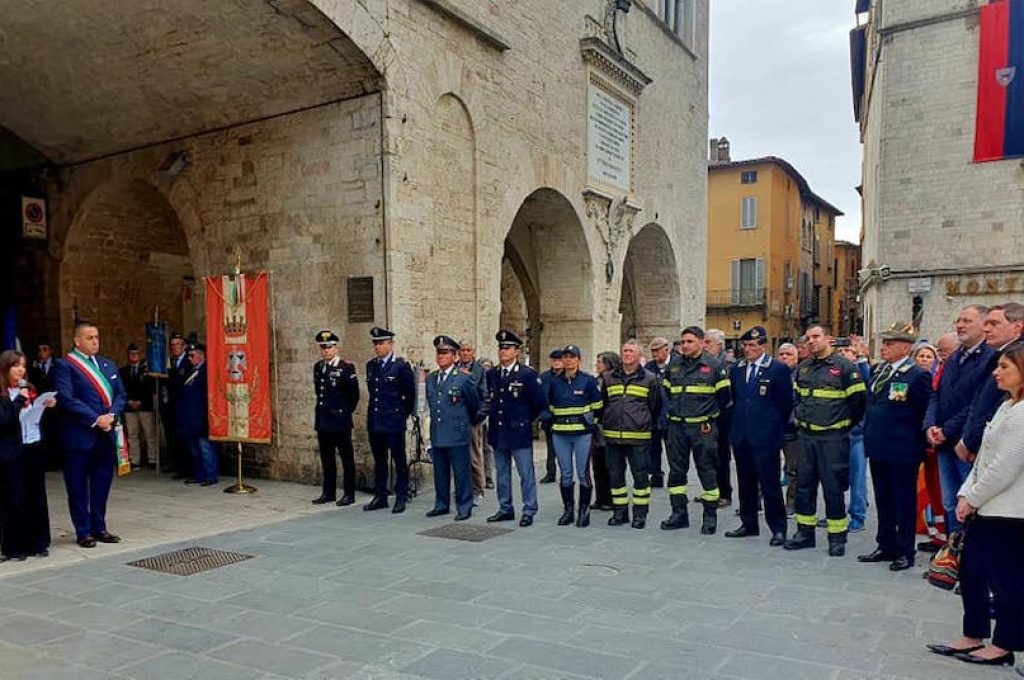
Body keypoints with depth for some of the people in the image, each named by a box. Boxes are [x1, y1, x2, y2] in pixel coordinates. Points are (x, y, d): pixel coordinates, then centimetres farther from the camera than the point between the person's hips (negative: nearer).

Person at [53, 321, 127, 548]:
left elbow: (121, 394, 11)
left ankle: (99, 527, 23)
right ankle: (83, 531, 15)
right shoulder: (65, 365, -5)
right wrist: (95, 419, -17)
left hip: (106, 434, 6)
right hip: (79, 436, -5)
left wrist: (112, 415, -7)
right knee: (78, 487, 5)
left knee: (102, 485, 12)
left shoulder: (108, 365, 15)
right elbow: (67, 399, -15)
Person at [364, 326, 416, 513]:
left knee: (399, 461, 2)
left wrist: (404, 414, 5)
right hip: (375, 421, 6)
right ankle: (380, 497, 22)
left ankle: (401, 498, 10)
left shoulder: (401, 366, -8)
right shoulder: (371, 365, 9)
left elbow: (410, 393, -1)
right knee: (379, 461, 13)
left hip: (394, 422, -6)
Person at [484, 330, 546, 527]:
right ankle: (505, 509, 24)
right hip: (497, 433, 5)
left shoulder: (528, 374, -9)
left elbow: (540, 403, -5)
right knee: (501, 474, 13)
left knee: (526, 474, 2)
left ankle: (529, 511, 11)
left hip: (519, 433, -5)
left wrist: (526, 420, 4)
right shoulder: (491, 374, 6)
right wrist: (492, 416, 11)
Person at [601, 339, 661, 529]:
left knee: (640, 475, 2)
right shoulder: (609, 378, 10)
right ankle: (620, 511, 20)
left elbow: (655, 406, 5)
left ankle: (640, 513, 13)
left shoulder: (650, 379, 1)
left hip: (638, 437, -3)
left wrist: (647, 426, 5)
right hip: (612, 436, 3)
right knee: (615, 474, 8)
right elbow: (602, 403, 18)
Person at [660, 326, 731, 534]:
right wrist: (674, 409, 13)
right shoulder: (674, 365, 9)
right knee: (676, 470, 8)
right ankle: (679, 513, 19)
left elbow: (724, 395, 0)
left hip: (702, 427, -4)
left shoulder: (713, 365, -4)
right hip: (676, 426, 5)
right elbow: (666, 391, 21)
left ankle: (710, 515, 13)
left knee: (707, 470, 2)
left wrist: (708, 413, 3)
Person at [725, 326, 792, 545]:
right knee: (745, 483, 12)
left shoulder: (778, 369, -6)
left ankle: (778, 529, 8)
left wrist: (778, 431, 0)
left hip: (765, 437, -5)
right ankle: (749, 524, 23)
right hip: (741, 436, 5)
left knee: (770, 484, -2)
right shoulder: (736, 370, 10)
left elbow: (786, 403, -2)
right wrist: (736, 426, 14)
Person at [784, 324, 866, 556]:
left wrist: (844, 425, -2)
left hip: (832, 437, -6)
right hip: (805, 436, 6)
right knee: (804, 484, 9)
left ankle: (837, 538, 12)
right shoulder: (802, 368, 11)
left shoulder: (844, 367, -8)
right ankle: (805, 532, 20)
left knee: (833, 487, 0)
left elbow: (858, 400, -7)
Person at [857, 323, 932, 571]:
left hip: (902, 451, -7)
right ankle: (886, 546, 28)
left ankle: (905, 552, 16)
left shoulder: (918, 375, -12)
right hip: (878, 448, 7)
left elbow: (927, 412, -10)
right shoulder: (878, 370, 10)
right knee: (883, 501, 16)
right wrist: (869, 434, 10)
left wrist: (919, 442, -8)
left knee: (904, 502, 5)